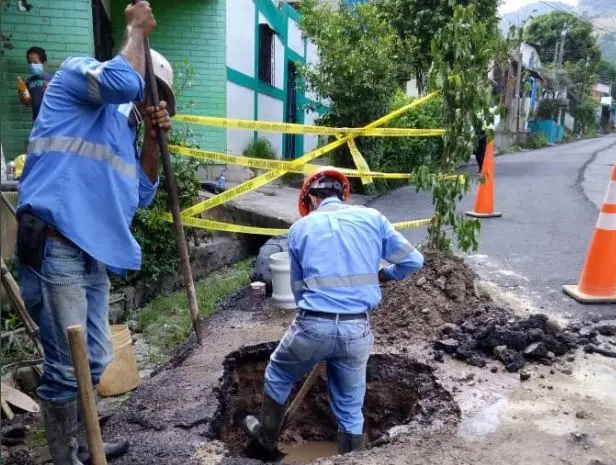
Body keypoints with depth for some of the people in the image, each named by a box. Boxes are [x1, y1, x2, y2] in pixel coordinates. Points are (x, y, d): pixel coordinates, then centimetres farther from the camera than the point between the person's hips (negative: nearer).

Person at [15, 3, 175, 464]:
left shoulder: (125, 126, 24)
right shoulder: (77, 72, 4)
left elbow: (142, 195, 17)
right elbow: (122, 81, -20)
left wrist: (153, 140, 9)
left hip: (93, 250, 9)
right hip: (54, 243, -9)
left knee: (96, 357, 16)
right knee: (68, 364, -4)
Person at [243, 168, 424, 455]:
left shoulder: (300, 228, 6)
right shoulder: (372, 218, 6)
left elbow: (299, 287, 12)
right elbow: (413, 260, 7)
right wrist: (380, 276, 23)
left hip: (314, 325, -1)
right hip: (357, 329, 1)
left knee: (278, 376, 29)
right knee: (350, 409, 18)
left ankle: (267, 436, 48)